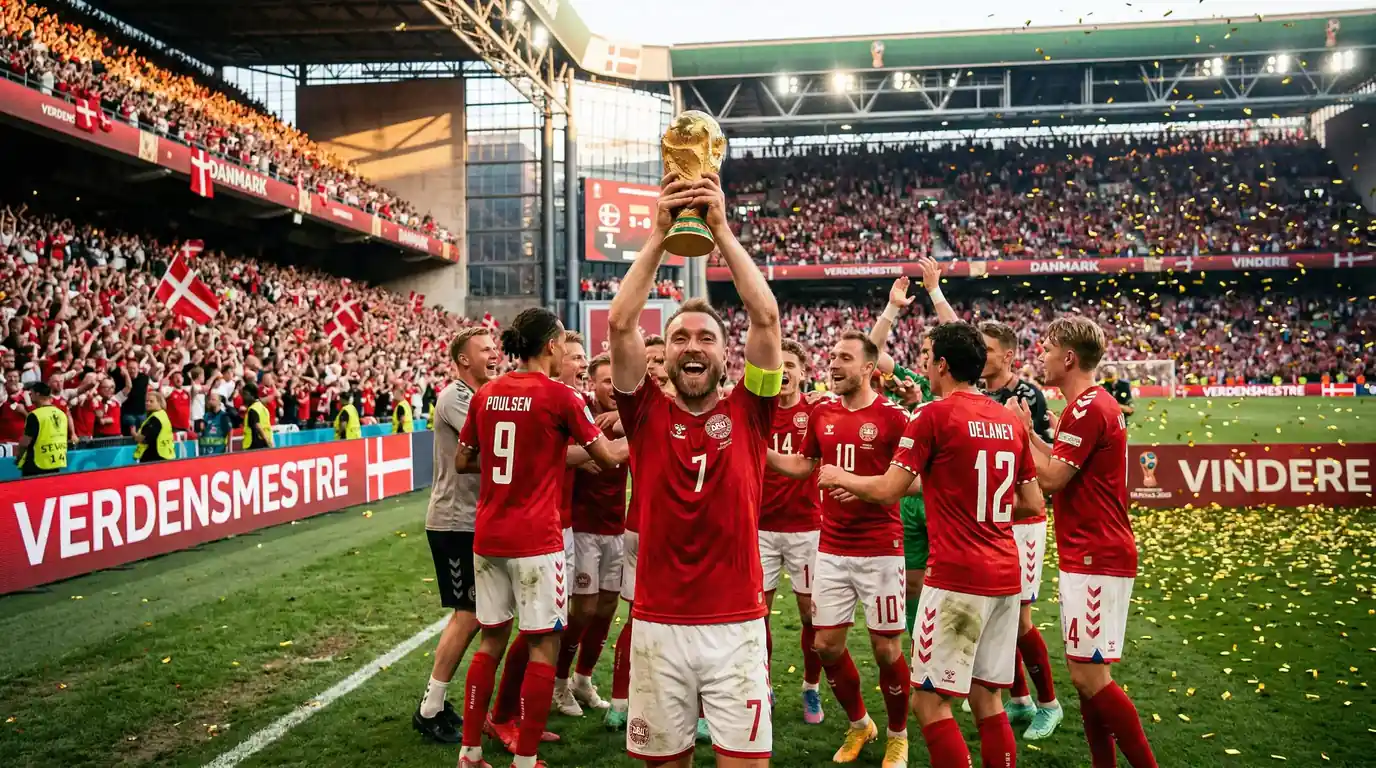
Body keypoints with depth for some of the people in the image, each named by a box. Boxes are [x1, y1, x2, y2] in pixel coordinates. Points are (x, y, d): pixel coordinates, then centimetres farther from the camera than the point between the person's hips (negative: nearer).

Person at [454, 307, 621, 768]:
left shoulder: (485, 395, 6)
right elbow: (608, 458, -1)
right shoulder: (560, 396, -9)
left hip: (487, 536, 6)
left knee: (492, 639, 16)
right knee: (544, 644, 5)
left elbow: (463, 461, 16)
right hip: (535, 539, -6)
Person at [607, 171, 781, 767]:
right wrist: (659, 234, -12)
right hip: (658, 627, 1)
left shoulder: (748, 413, 1)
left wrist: (722, 230, -10)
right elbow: (620, 324, -10)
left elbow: (766, 318, -9)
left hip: (737, 627, 0)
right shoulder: (648, 414, 1)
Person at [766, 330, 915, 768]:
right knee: (827, 644, 8)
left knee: (887, 648, 4)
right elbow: (804, 466, 18)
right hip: (831, 550, 5)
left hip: (880, 551, -5)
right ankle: (859, 724, 33)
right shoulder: (822, 414, 6)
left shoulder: (892, 418, -10)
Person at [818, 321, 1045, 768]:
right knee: (986, 698, 15)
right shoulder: (1010, 420, 10)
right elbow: (1032, 504, 14)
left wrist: (840, 477, 7)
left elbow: (887, 491, -10)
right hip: (1005, 576, 7)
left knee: (928, 700, 2)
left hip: (956, 577, -7)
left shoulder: (934, 415, -9)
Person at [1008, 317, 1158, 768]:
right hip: (1092, 556, 10)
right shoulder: (1098, 403, 15)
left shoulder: (1086, 408, -17)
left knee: (1089, 675, -7)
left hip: (1095, 560, -10)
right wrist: (1031, 432, 15)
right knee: (1085, 673, 14)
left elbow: (1052, 477, -18)